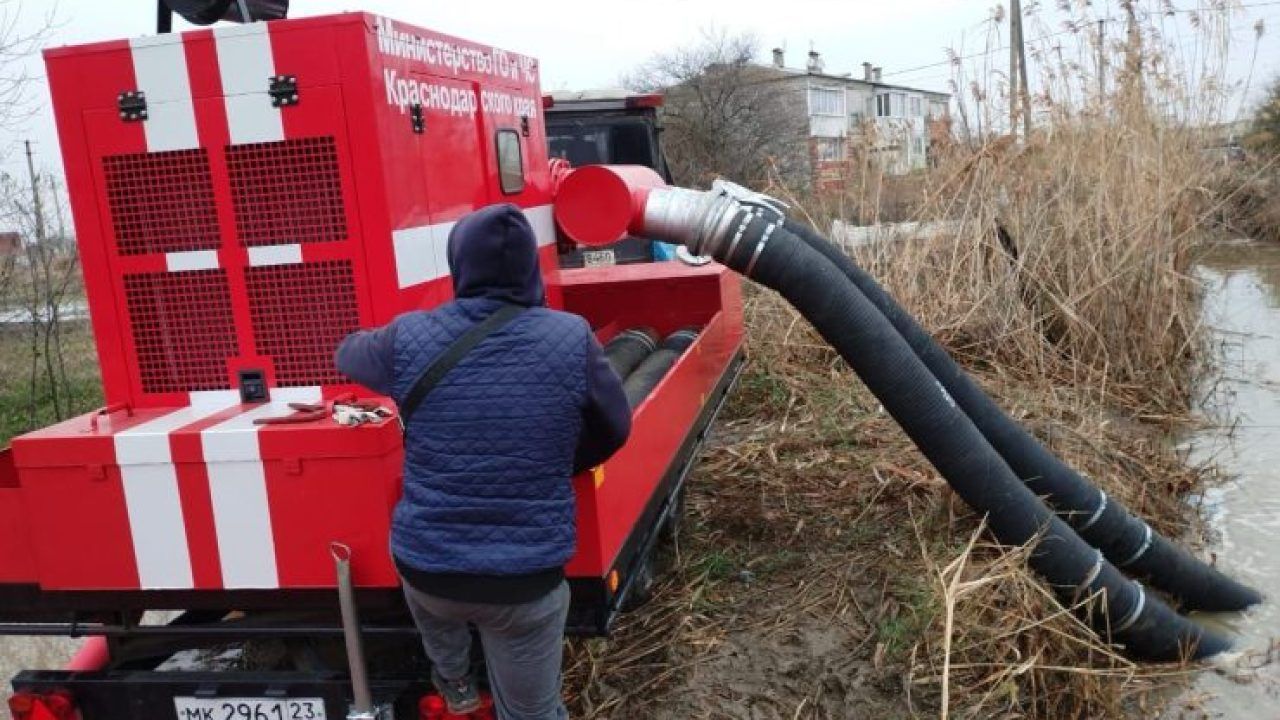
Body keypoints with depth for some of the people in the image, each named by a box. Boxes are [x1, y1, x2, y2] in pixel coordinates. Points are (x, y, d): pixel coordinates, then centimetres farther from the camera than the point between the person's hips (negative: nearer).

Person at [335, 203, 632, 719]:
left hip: (426, 568, 2)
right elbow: (612, 431, 4)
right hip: (529, 578, -1)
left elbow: (348, 354, 14)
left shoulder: (409, 338, -9)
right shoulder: (573, 338, -11)